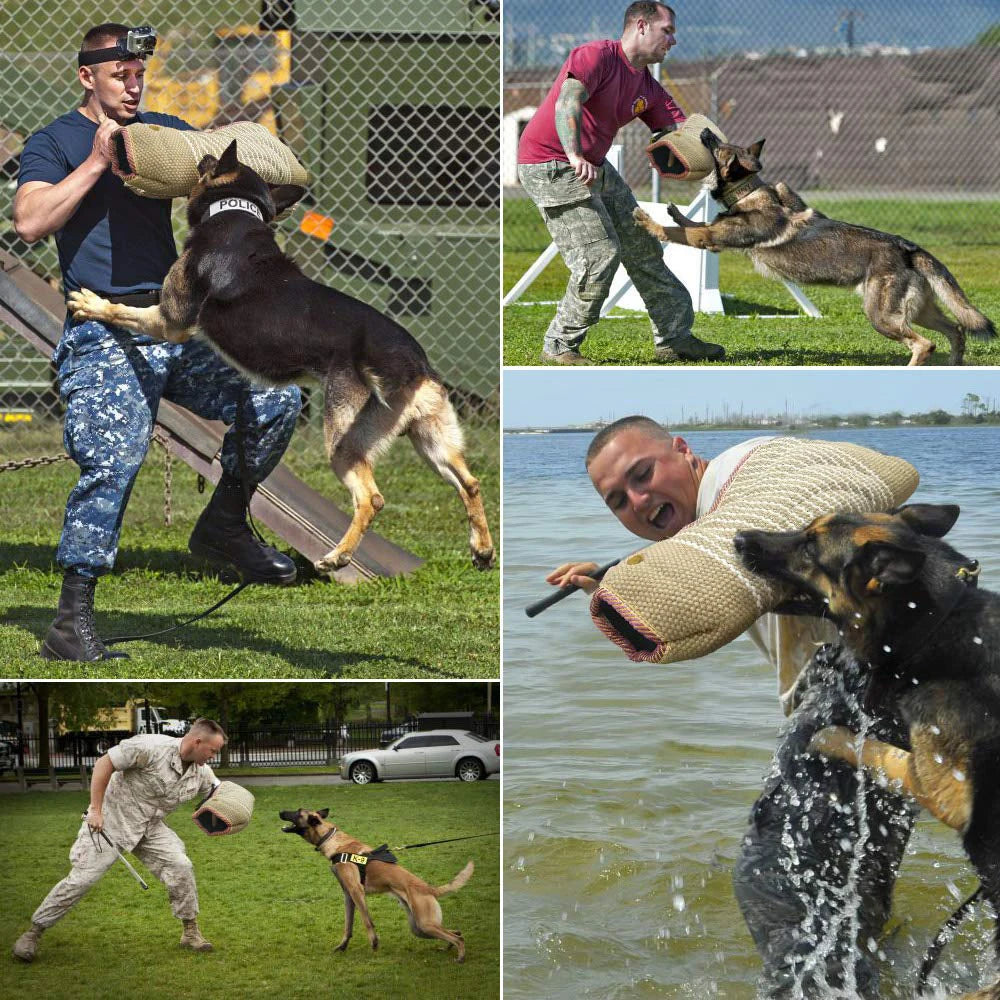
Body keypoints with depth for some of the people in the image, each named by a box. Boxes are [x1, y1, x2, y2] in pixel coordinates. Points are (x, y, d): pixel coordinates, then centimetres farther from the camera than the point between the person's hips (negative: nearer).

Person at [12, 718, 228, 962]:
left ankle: (190, 932, 5)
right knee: (82, 878, -10)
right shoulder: (151, 748, -25)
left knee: (180, 866, -11)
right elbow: (105, 764, -21)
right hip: (109, 821, -6)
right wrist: (95, 809, -22)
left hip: (149, 829, 6)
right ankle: (33, 933, 2)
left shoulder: (201, 773, -3)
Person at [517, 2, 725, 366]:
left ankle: (674, 339, 21)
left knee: (642, 247, 12)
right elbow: (568, 102, -31)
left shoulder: (649, 89, 9)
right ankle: (559, 347, -1)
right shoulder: (598, 56, -17)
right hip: (549, 166, -10)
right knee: (599, 256, -15)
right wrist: (575, 157, -44)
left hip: (595, 168, 10)